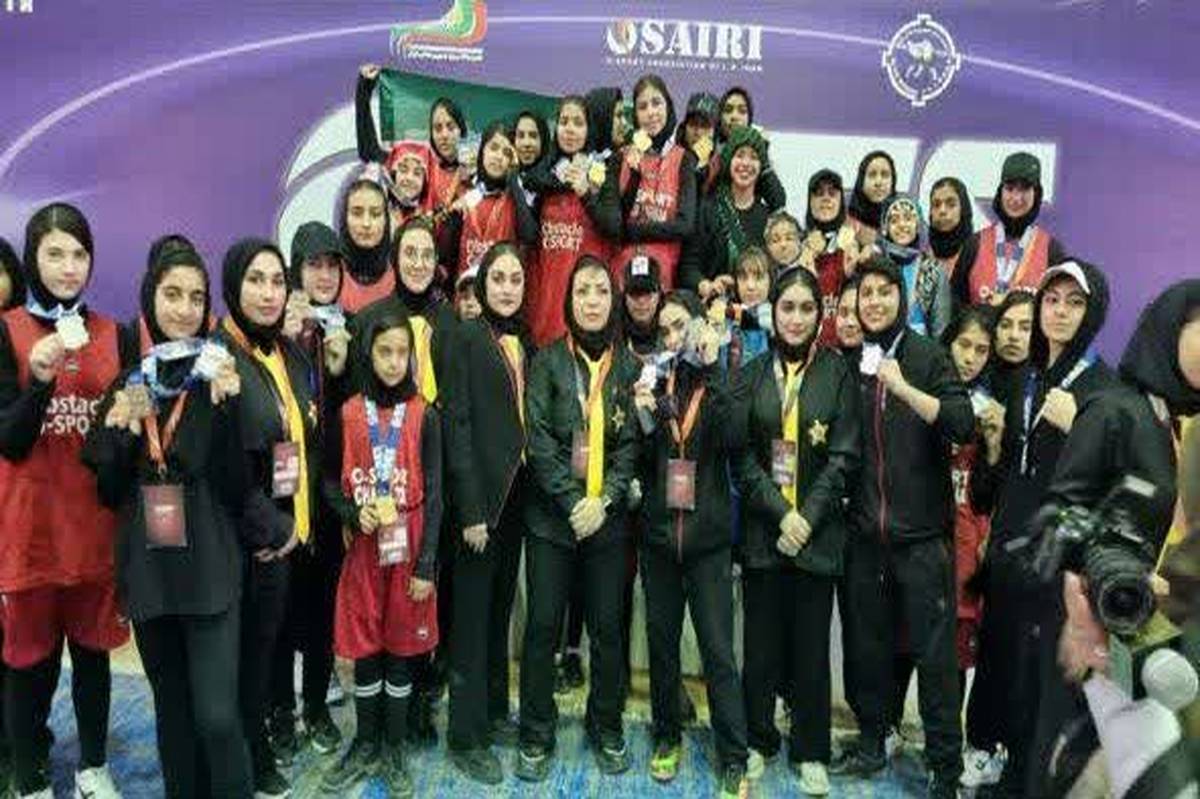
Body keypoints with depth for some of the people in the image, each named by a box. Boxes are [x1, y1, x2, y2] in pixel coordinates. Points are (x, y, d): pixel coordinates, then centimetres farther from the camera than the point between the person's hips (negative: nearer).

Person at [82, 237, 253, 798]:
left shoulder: (222, 379, -3)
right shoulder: (129, 382, 6)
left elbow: (237, 488, -9)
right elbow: (109, 493, 7)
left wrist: (228, 409, -21)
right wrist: (120, 431, -12)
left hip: (209, 568, -3)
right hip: (146, 568, 4)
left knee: (216, 716, -7)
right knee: (172, 710, 15)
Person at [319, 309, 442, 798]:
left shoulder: (424, 416, -3)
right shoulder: (348, 414, 2)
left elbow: (433, 494, -4)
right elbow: (330, 481, 8)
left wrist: (426, 564, -9)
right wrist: (353, 513, -12)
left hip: (408, 547, -1)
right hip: (362, 548, 1)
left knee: (402, 648, 7)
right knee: (364, 650, 10)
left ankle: (394, 750, 24)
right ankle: (365, 745, 28)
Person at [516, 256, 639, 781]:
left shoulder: (629, 367, 6)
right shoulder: (547, 362, 0)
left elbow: (631, 444, 1)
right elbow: (538, 439, -7)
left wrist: (602, 501, -11)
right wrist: (574, 501, -13)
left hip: (608, 518, 2)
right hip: (552, 516, -1)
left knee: (607, 626, 8)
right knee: (543, 625, 4)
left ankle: (607, 730, 27)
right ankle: (536, 738, 19)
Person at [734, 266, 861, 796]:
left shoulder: (837, 373, 2)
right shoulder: (752, 375, 5)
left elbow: (844, 454, -3)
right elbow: (743, 453, 0)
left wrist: (807, 517, -11)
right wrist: (780, 513, -10)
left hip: (818, 530, -1)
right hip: (763, 528, 1)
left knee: (811, 643, 8)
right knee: (761, 640, 8)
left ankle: (810, 752, 23)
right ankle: (758, 739, 26)